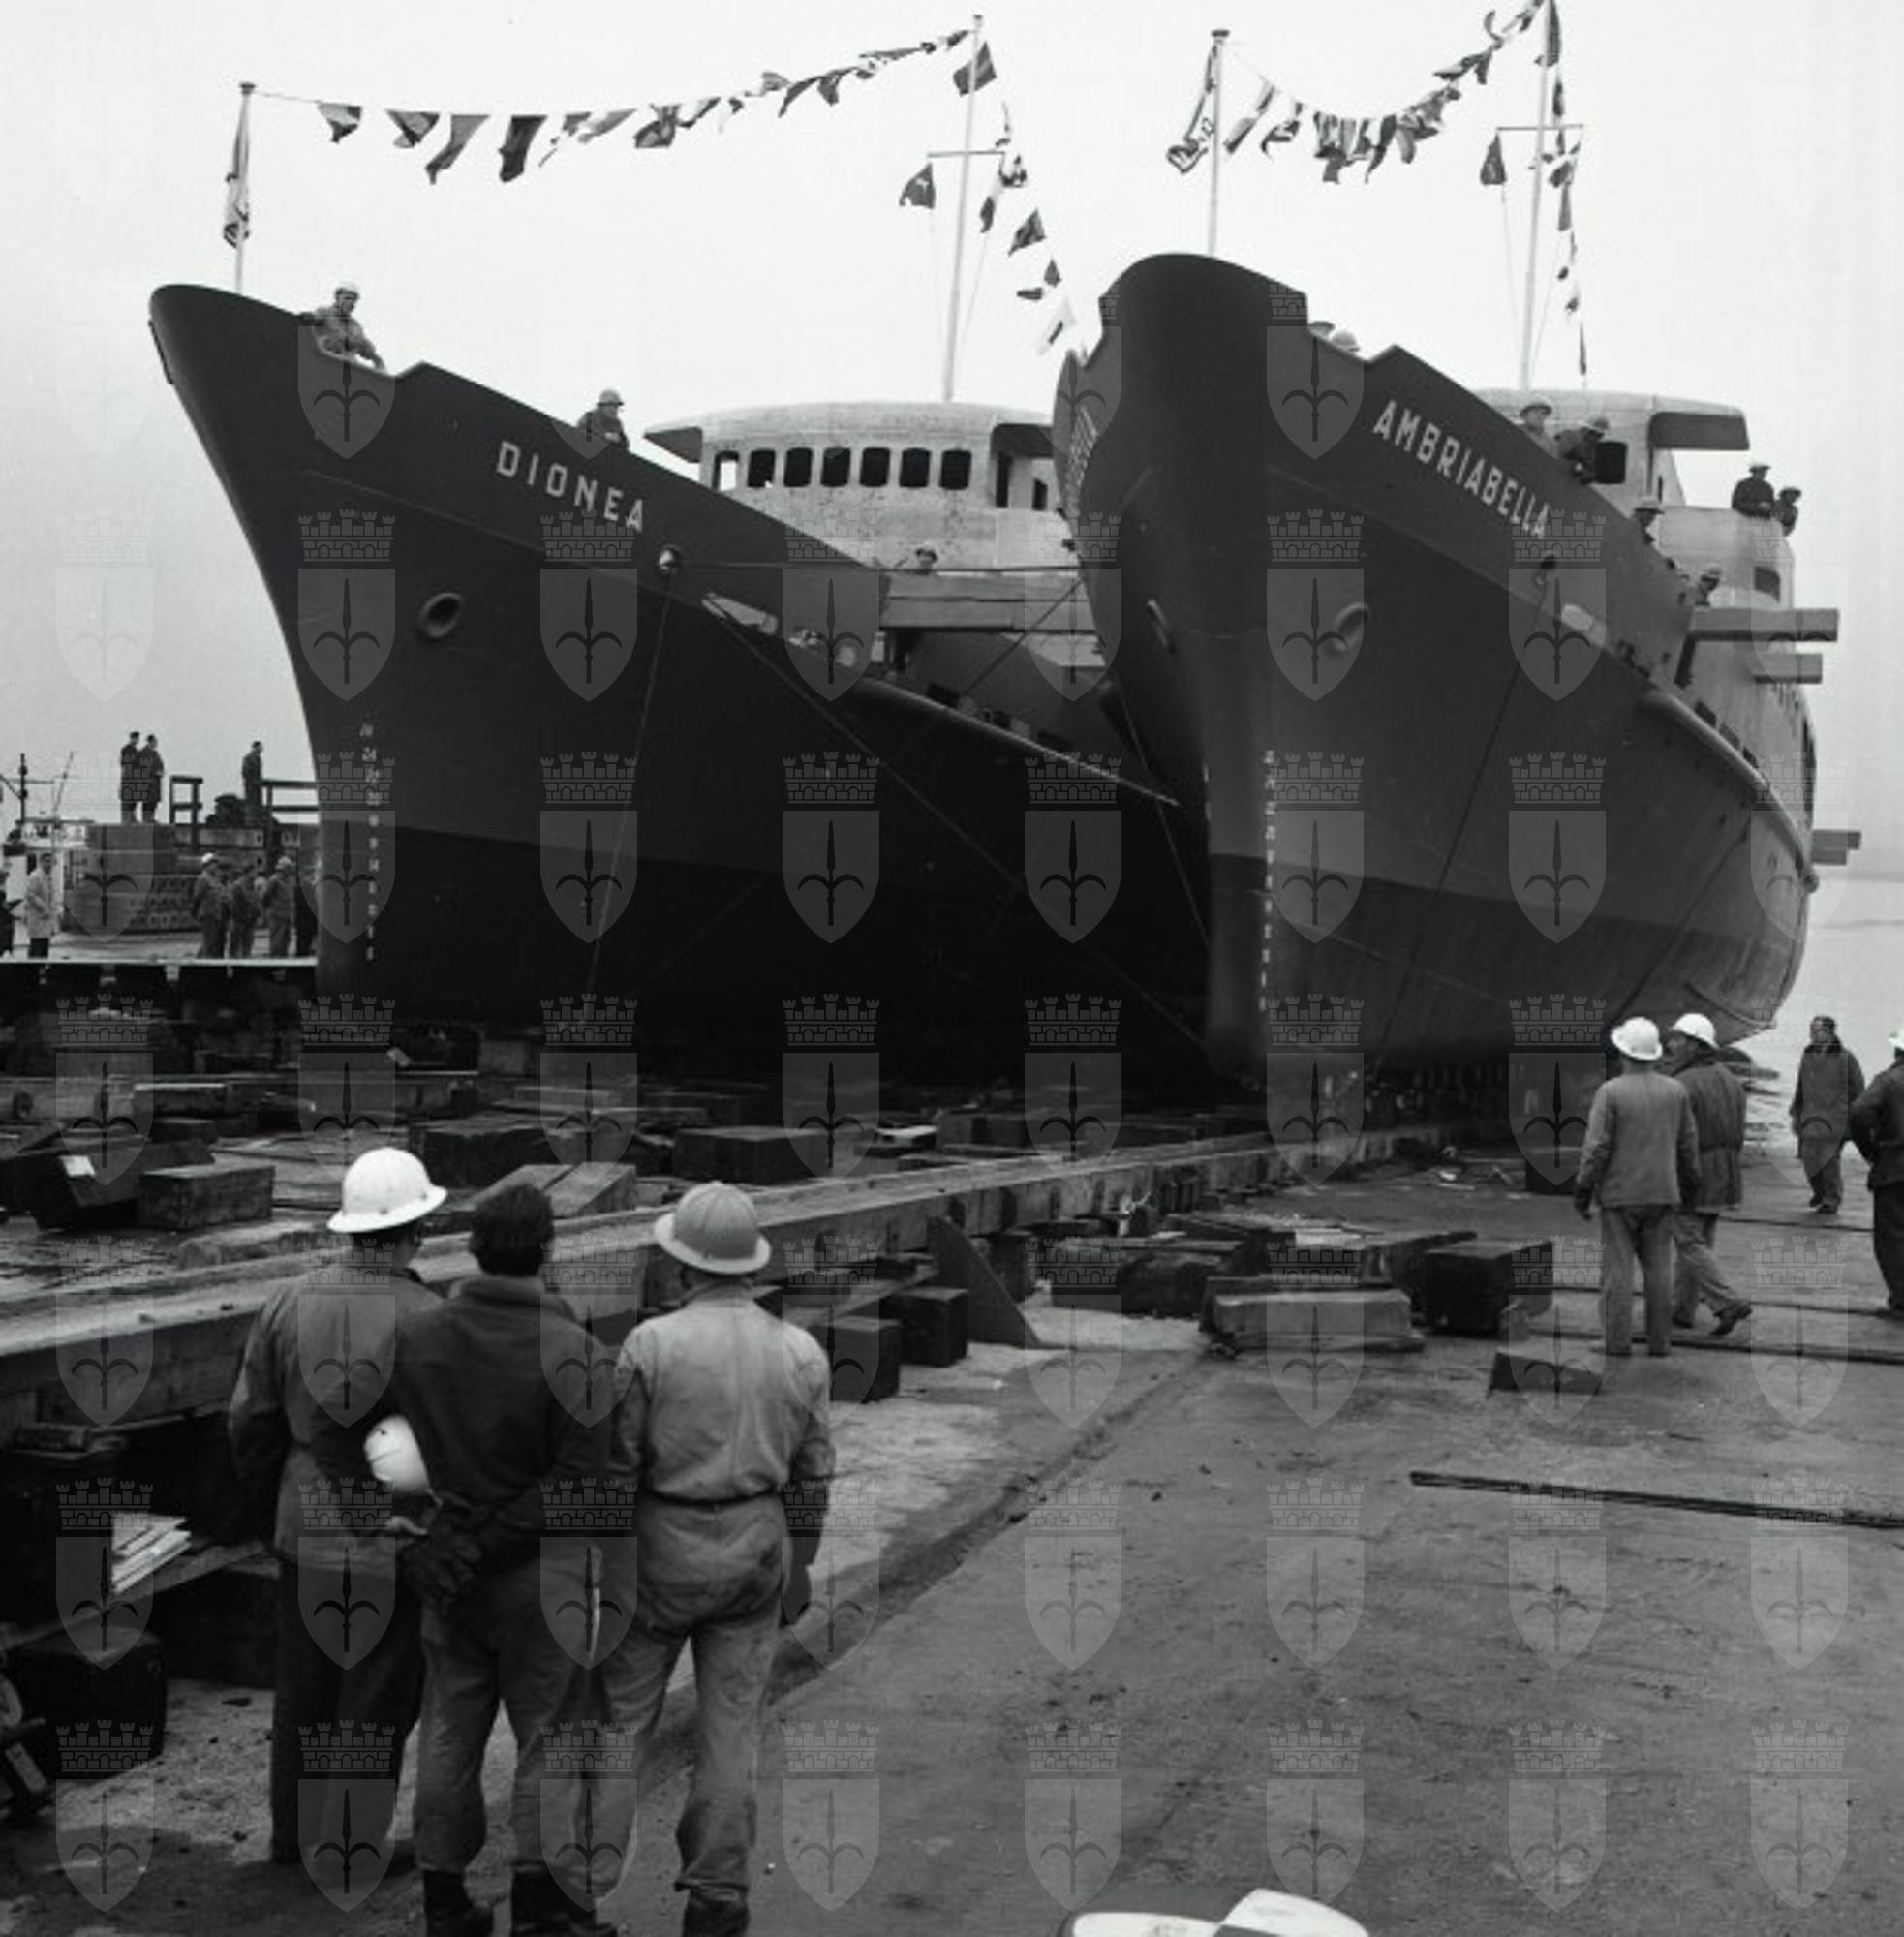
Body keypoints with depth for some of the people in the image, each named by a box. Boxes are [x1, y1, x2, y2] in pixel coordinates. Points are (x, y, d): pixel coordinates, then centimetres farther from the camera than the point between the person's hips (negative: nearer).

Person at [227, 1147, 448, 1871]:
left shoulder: (287, 1305, -6)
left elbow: (250, 1422, 2)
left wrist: (265, 1512, 17)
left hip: (307, 1528, 5)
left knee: (304, 1687, 20)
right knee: (378, 1700, 10)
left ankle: (292, 1832, 33)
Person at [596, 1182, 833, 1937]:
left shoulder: (652, 1343, -15)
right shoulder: (800, 1352, -3)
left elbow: (616, 1463, -11)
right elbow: (811, 1474, 4)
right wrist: (798, 1565, 16)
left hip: (662, 1551, -3)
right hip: (754, 1552, 3)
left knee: (620, 1712, 13)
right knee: (731, 1725, 9)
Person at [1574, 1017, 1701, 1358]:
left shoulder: (1610, 1092, -12)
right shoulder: (1676, 1092, 1)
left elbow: (1596, 1148, -14)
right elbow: (1688, 1144, 7)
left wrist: (1582, 1190, -6)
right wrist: (1690, 1186, 19)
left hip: (1619, 1193, -4)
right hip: (1661, 1194, 4)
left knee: (1617, 1268, 1)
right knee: (1658, 1268, 9)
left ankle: (1618, 1341, 1)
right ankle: (1659, 1340, 11)